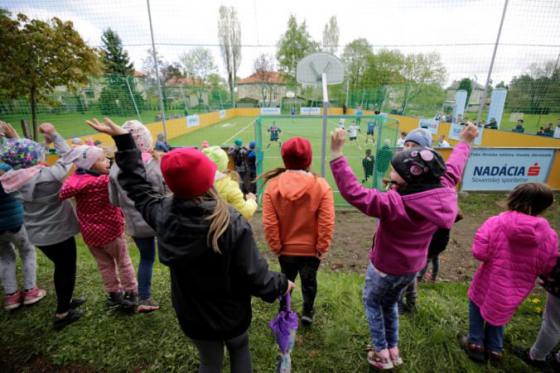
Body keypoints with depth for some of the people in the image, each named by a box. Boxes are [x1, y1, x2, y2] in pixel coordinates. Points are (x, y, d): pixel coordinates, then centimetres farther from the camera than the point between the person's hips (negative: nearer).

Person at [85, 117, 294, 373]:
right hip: (231, 314, -3)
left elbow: (137, 187, -1)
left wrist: (123, 140, 7)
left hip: (193, 316, 3)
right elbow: (254, 277, -25)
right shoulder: (233, 225, -33)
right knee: (240, 351, 29)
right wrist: (281, 285, -5)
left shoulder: (162, 215, -20)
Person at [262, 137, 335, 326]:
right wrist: (322, 248, -6)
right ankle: (307, 312, 46)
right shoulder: (321, 185, -19)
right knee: (309, 281, 25)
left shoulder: (272, 185, -17)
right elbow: (327, 223, -18)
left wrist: (276, 247, -2)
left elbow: (269, 224, -15)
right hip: (311, 248, -1)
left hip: (286, 248, 1)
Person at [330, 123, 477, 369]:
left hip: (386, 267, -6)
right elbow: (452, 169, 4)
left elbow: (353, 193, -42)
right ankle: (393, 350, 45)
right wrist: (465, 143, 21)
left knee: (371, 302, 22)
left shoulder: (395, 204, -37)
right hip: (413, 267, 7)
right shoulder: (444, 194, -16)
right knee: (390, 303, 30)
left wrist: (336, 154, -43)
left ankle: (382, 353, 33)